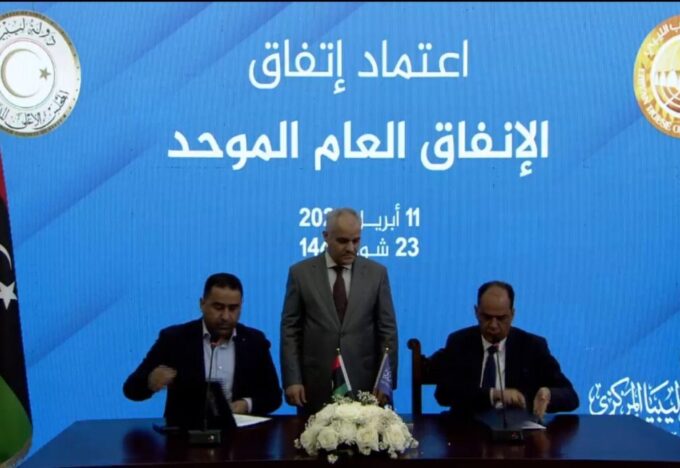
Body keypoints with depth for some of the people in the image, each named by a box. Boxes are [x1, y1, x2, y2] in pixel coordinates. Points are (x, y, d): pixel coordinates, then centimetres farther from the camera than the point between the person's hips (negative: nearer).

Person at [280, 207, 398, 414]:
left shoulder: (376, 273, 3)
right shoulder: (301, 272, 1)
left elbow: (387, 329, 4)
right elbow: (290, 330, 1)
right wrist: (292, 380, -6)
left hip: (363, 383, 1)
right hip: (315, 385, 0)